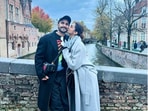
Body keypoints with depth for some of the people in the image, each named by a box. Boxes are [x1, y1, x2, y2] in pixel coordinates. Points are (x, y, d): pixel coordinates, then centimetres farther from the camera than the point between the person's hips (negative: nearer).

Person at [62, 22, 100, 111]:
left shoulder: (78, 45, -21)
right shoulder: (70, 42, 2)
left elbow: (73, 65, -22)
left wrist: (65, 50, -18)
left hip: (85, 76, -8)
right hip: (76, 77, 8)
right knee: (76, 103, 17)